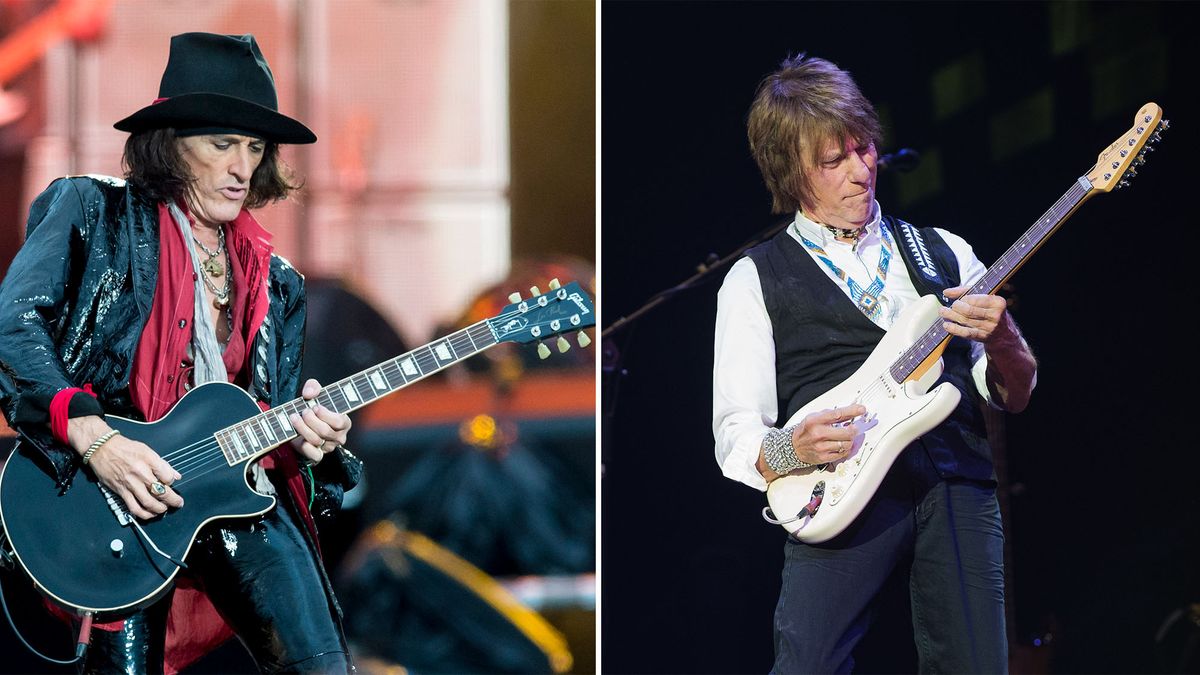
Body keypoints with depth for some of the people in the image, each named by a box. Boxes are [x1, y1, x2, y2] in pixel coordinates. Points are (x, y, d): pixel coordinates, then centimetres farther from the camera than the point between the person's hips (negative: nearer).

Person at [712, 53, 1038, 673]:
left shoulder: (943, 253, 22)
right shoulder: (756, 280, 13)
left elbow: (1014, 396, 21)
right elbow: (735, 435, 7)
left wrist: (1002, 342, -2)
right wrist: (791, 451, -16)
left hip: (959, 484, 3)